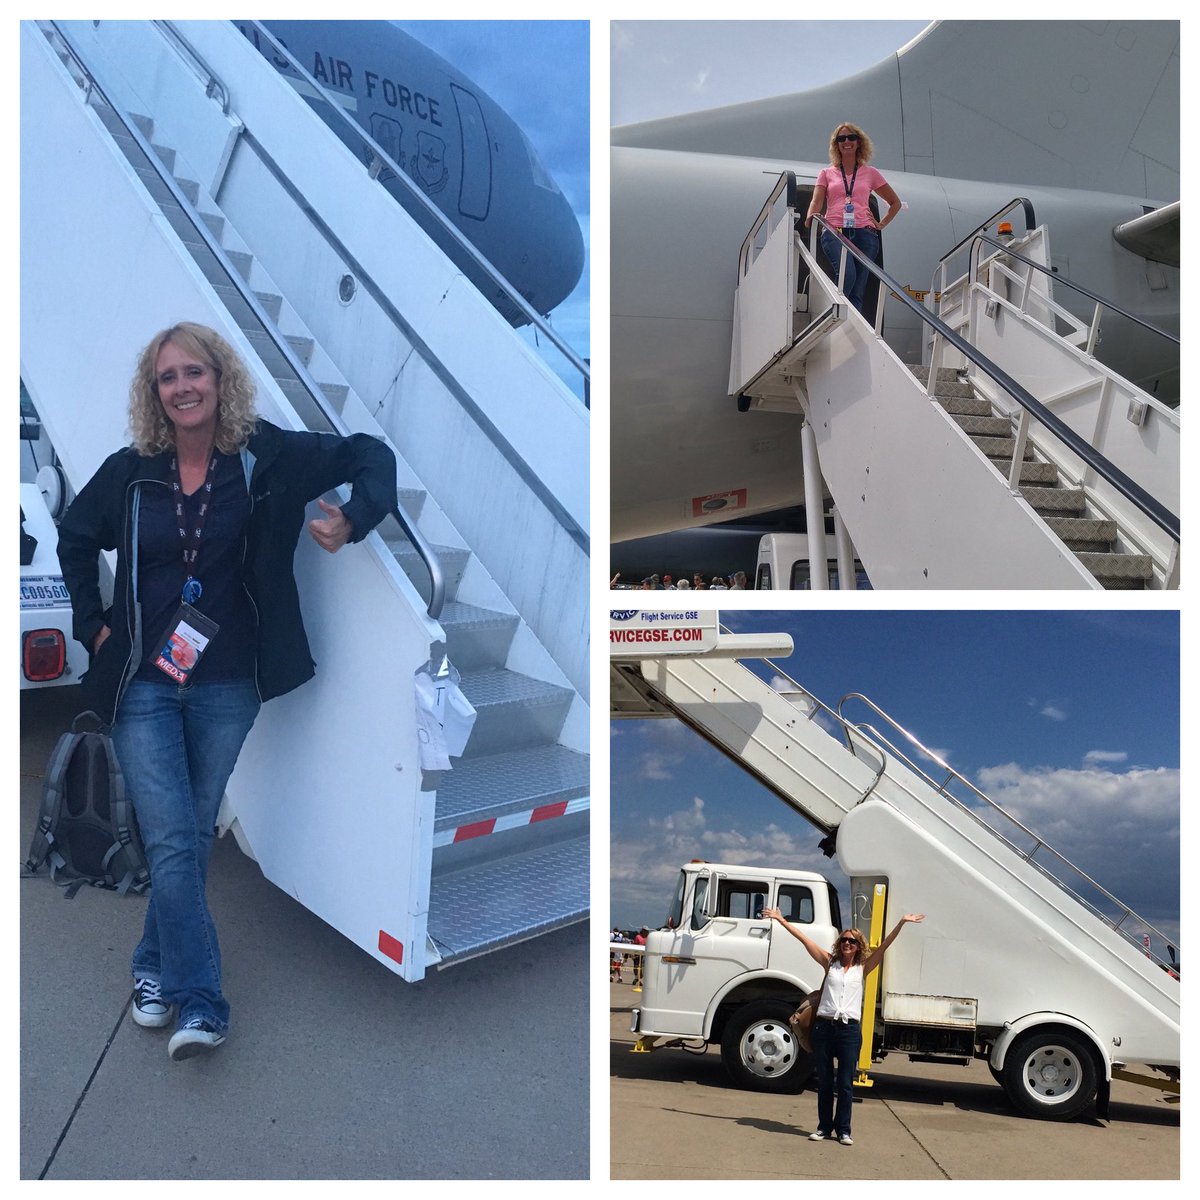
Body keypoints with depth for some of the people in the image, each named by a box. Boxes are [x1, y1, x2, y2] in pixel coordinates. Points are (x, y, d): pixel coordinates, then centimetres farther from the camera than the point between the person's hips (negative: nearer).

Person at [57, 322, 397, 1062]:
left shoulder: (265, 457, -6)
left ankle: (157, 968, 33)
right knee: (172, 842, -6)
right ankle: (200, 1002, 3)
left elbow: (370, 455, -1)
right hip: (144, 684, 0)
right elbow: (76, 541, 16)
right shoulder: (130, 472, -1)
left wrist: (354, 519, -20)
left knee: (194, 835, 12)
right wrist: (94, 624, 8)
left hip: (226, 685, 0)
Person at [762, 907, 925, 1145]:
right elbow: (804, 939, 8)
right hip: (824, 1026, 1)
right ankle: (824, 1127, 18)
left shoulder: (862, 968, 8)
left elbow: (884, 946, 2)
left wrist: (901, 923, -6)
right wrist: (781, 920, 7)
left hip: (849, 1029, -1)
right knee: (824, 1081, 8)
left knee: (845, 1083, 2)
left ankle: (843, 1130, 13)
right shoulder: (830, 963, 10)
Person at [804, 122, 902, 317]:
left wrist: (881, 224, 12)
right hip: (834, 231, -2)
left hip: (864, 232, 2)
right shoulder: (827, 173, 20)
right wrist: (810, 217, -17)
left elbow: (895, 202, 27)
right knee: (847, 274, -30)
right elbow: (817, 201, 5)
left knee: (858, 291, -9)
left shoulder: (870, 173, 20)